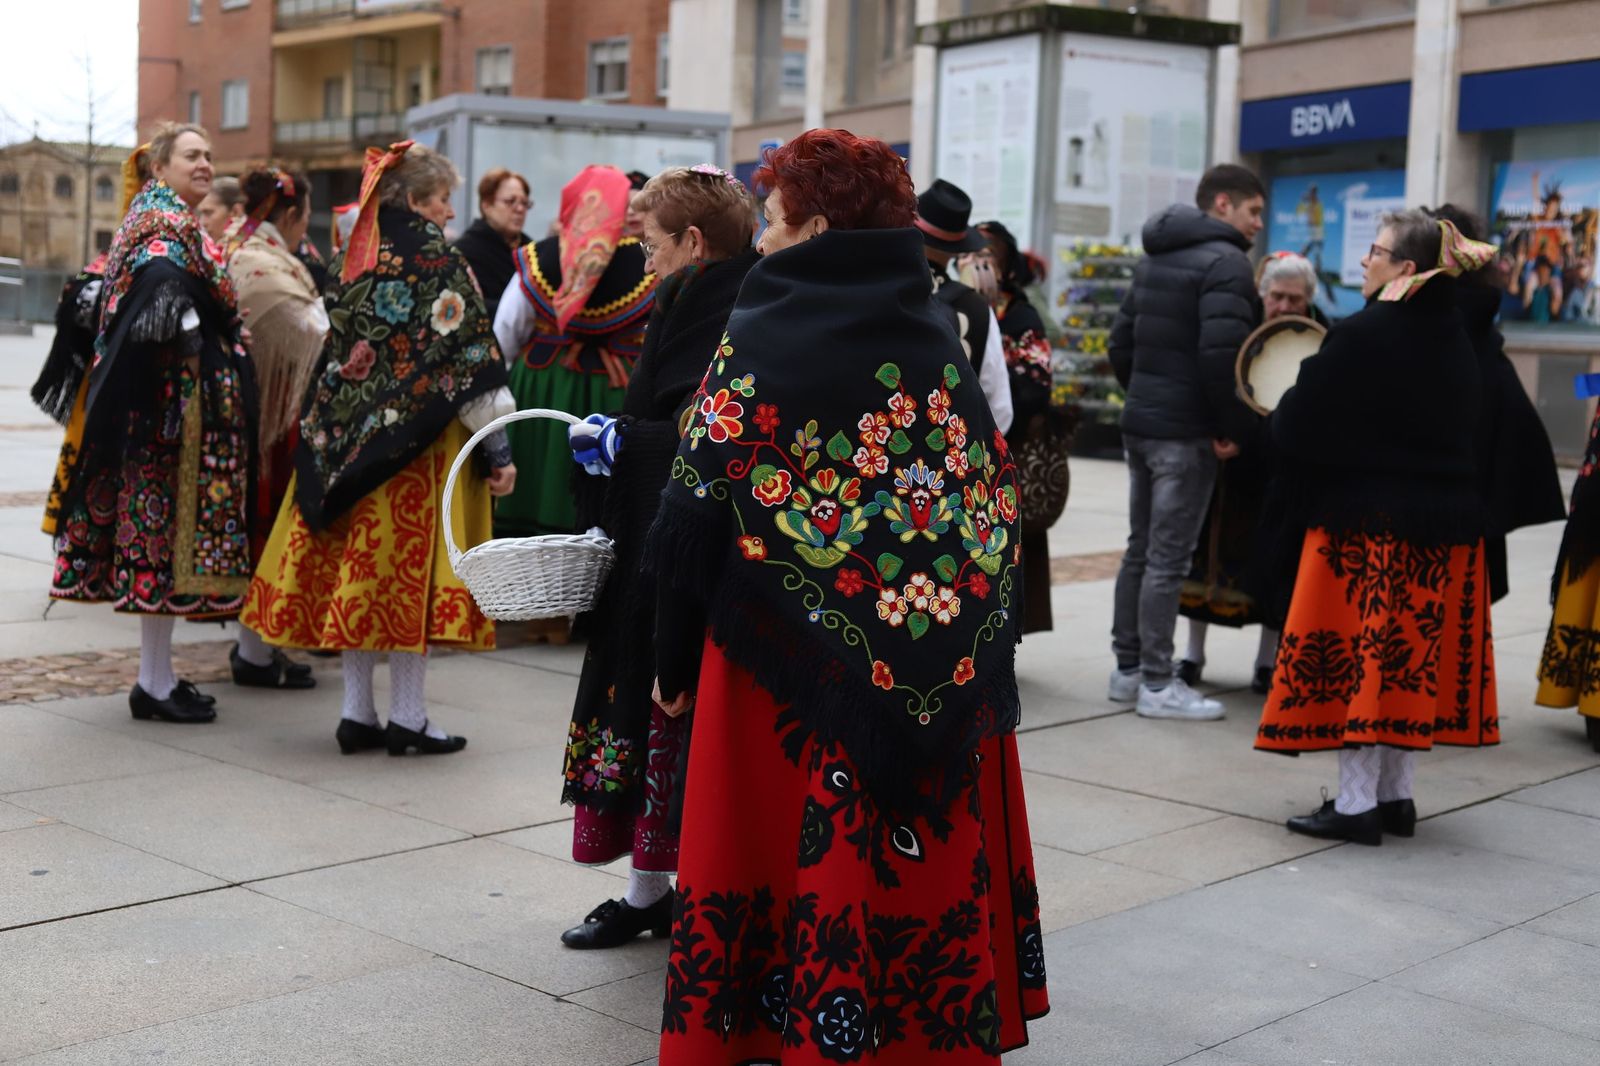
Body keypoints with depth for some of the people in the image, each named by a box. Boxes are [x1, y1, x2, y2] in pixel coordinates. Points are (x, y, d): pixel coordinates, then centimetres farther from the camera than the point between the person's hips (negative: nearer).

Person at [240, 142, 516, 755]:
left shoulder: (349, 261, 10)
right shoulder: (439, 263, -10)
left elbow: (334, 350, 14)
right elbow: (468, 361, -13)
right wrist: (497, 450, -10)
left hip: (346, 441, 6)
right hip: (419, 443, -6)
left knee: (357, 567, 8)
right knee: (411, 566, 0)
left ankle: (357, 713, 13)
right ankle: (406, 718, 4)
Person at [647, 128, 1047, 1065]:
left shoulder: (764, 335, -7)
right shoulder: (939, 334, 6)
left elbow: (696, 512, -10)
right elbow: (998, 499, 8)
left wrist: (674, 655, 0)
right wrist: (967, 644, 16)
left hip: (798, 670, -4)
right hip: (940, 685, 4)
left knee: (809, 861, 6)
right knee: (928, 863, 13)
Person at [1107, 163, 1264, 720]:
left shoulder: (1154, 258, 17)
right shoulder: (1226, 262, -12)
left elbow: (1121, 341, 18)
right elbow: (1221, 352, -22)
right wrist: (1232, 428, -14)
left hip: (1139, 424, 9)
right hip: (1186, 432, -9)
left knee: (1140, 549, 14)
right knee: (1168, 557, -5)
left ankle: (1127, 669, 20)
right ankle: (1156, 684, -1)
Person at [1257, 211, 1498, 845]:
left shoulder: (1362, 335, -15)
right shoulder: (1455, 336, 8)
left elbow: (1293, 428, -13)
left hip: (1368, 521, -7)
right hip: (1446, 523, 7)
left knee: (1357, 657, -1)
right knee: (1415, 658, 12)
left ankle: (1356, 804, 1)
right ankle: (1396, 795, 20)